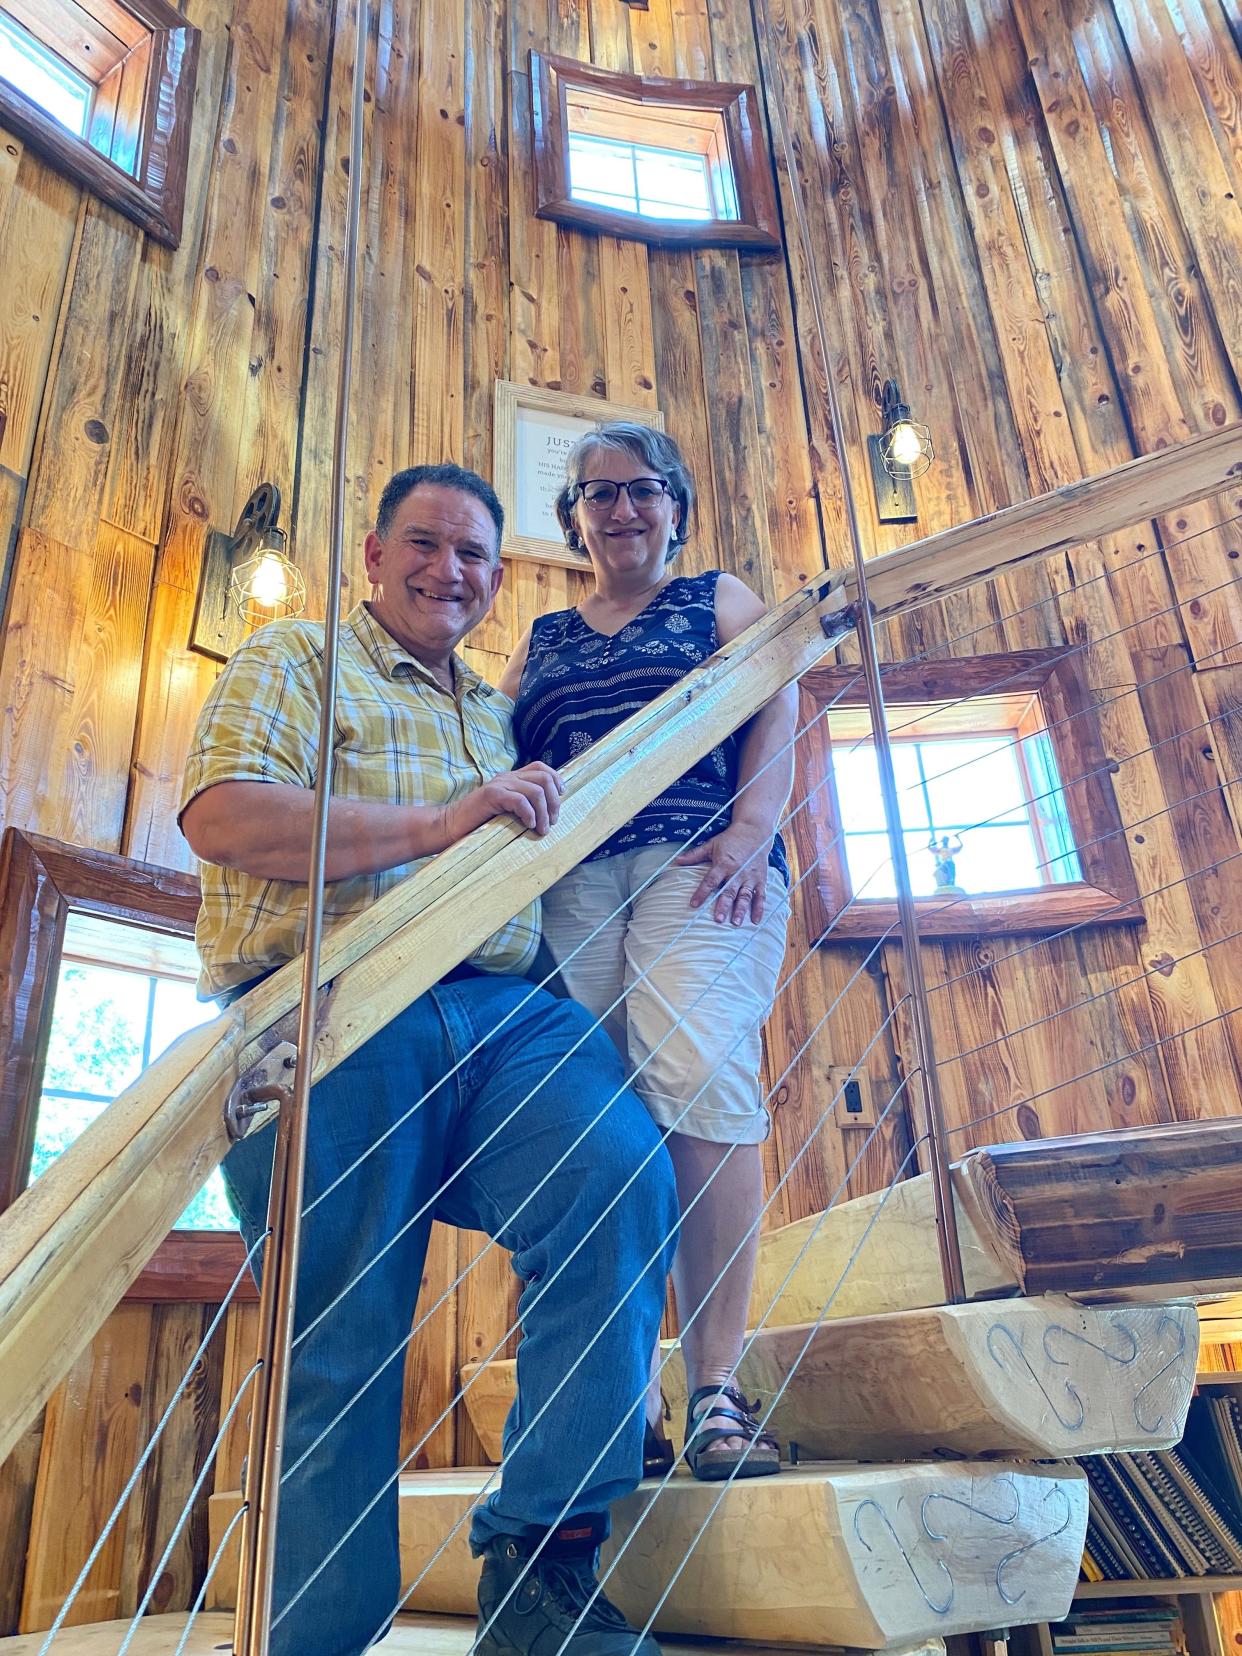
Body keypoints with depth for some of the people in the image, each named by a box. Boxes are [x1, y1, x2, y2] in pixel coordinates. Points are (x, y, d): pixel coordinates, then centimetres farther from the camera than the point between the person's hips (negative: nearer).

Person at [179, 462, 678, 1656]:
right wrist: (438, 822, -11)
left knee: (625, 1173, -23)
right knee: (338, 1348, -2)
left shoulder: (498, 713, 31)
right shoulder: (295, 660, 13)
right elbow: (222, 816, -6)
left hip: (501, 1015, 5)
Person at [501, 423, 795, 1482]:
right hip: (568, 881, 3)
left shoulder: (721, 601, 22)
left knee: (701, 1078, -22)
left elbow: (775, 717, 6)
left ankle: (717, 1390, -16)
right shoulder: (540, 641, 29)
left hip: (697, 866, -2)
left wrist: (748, 835, -10)